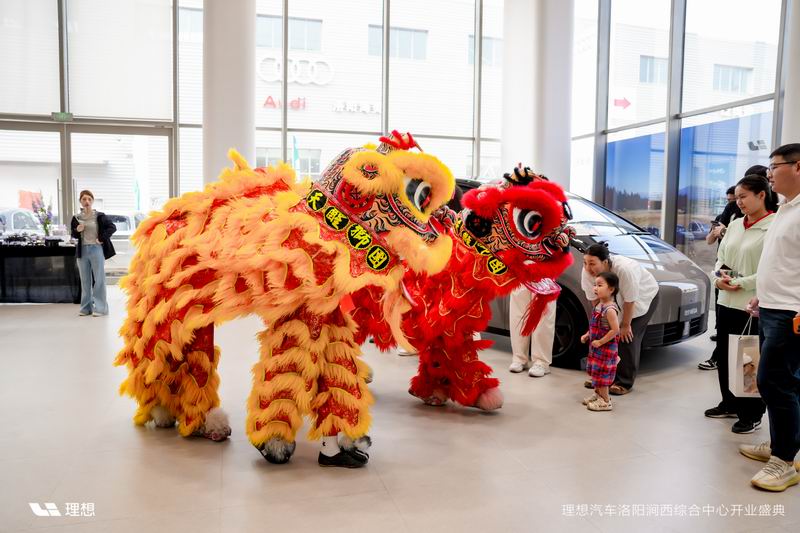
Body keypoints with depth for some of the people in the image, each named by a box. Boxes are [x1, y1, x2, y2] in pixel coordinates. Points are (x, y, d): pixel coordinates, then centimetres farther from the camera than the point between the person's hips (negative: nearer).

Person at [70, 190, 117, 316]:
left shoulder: (99, 216, -4)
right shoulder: (76, 218, 7)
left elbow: (112, 227, -6)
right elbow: (74, 235, 15)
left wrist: (101, 238, -10)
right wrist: (77, 230, -6)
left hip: (96, 249, -4)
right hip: (82, 250, 4)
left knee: (99, 279, -2)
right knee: (85, 280, 9)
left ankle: (100, 308, 2)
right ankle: (86, 307, 16)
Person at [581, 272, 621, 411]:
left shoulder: (610, 309, -24)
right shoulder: (599, 305, 5)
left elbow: (615, 329, -27)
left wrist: (600, 342, -21)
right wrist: (587, 335, 7)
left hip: (606, 347, -9)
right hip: (595, 345, 9)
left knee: (601, 372, 1)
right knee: (595, 370, 20)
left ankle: (605, 401, 13)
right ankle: (598, 394, 37)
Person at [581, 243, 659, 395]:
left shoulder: (624, 269, -42)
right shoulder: (587, 272, -27)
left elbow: (629, 301, -30)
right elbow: (594, 299, -14)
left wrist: (625, 325, -19)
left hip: (644, 296, -5)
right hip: (616, 300, 5)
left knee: (627, 337, -12)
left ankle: (625, 382, -2)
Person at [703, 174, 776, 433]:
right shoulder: (734, 225, 13)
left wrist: (741, 283, -17)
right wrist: (718, 277, -2)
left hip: (752, 306, -7)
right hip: (725, 302, 8)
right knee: (724, 356, 15)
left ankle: (751, 415, 15)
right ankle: (729, 404, 31)